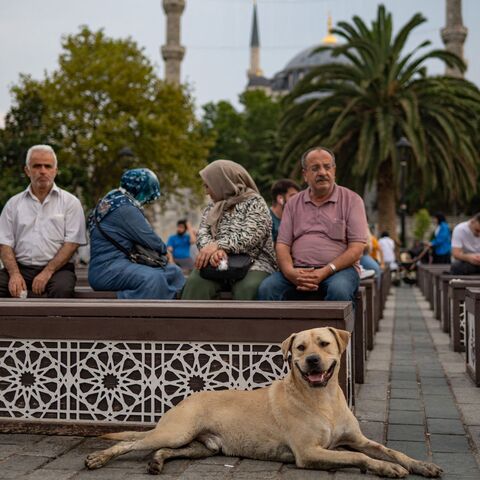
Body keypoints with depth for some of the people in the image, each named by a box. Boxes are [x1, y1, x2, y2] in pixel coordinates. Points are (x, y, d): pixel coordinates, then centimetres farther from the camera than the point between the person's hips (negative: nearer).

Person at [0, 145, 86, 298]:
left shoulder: (70, 202, 7)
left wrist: (47, 272, -13)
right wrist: (15, 274, -9)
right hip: (21, 267, 2)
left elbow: (72, 243, -2)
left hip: (58, 268, -2)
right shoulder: (14, 203, 15)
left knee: (61, 289, -35)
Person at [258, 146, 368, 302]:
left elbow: (357, 248, -3)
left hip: (339, 269, -2)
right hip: (298, 271, 3)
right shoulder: (293, 204, 17)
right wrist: (290, 272, -13)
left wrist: (325, 272, -17)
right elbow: (282, 244, 10)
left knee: (339, 290, -37)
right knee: (267, 288, -26)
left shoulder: (351, 200, 6)